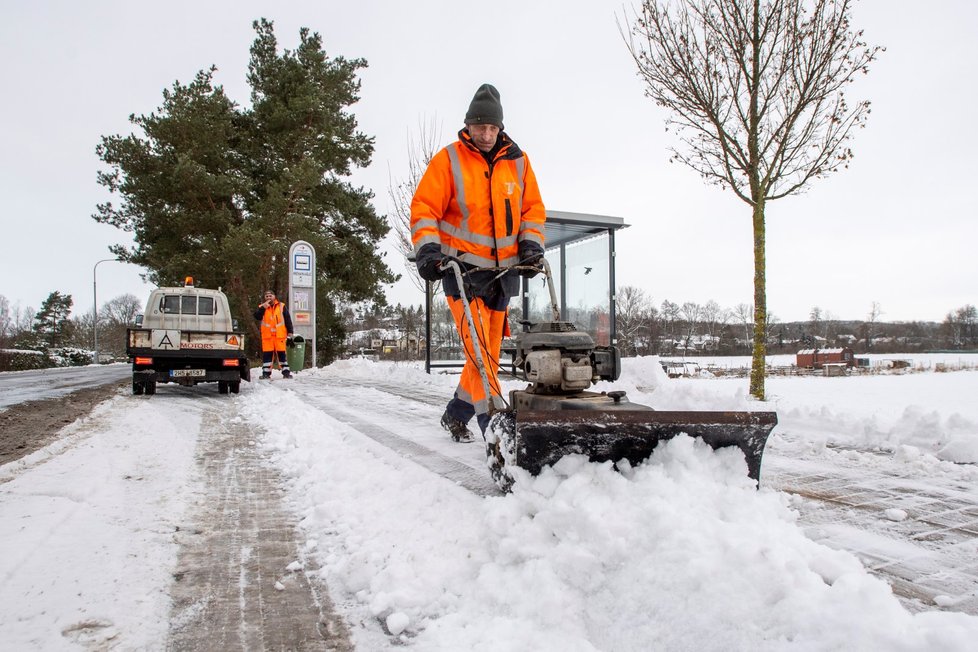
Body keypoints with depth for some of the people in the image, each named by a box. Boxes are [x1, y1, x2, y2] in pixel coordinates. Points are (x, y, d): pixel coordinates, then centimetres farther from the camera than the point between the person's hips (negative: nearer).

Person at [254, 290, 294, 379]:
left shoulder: (281, 306, 7)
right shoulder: (262, 307, 12)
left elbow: (288, 320, 6)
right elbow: (257, 317, -7)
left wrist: (290, 333, 0)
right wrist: (263, 307, -16)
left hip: (280, 335, -1)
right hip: (267, 335, 1)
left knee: (282, 353, -1)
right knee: (267, 354, 2)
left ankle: (286, 372, 3)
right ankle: (266, 373, 7)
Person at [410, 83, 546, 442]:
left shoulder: (517, 161, 8)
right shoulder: (448, 160, -3)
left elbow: (533, 208, 14)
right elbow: (424, 208, -4)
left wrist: (530, 244, 0)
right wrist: (427, 249, -17)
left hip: (503, 269, 5)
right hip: (462, 268, -5)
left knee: (489, 352, 10)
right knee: (478, 347, -15)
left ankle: (456, 415, 27)